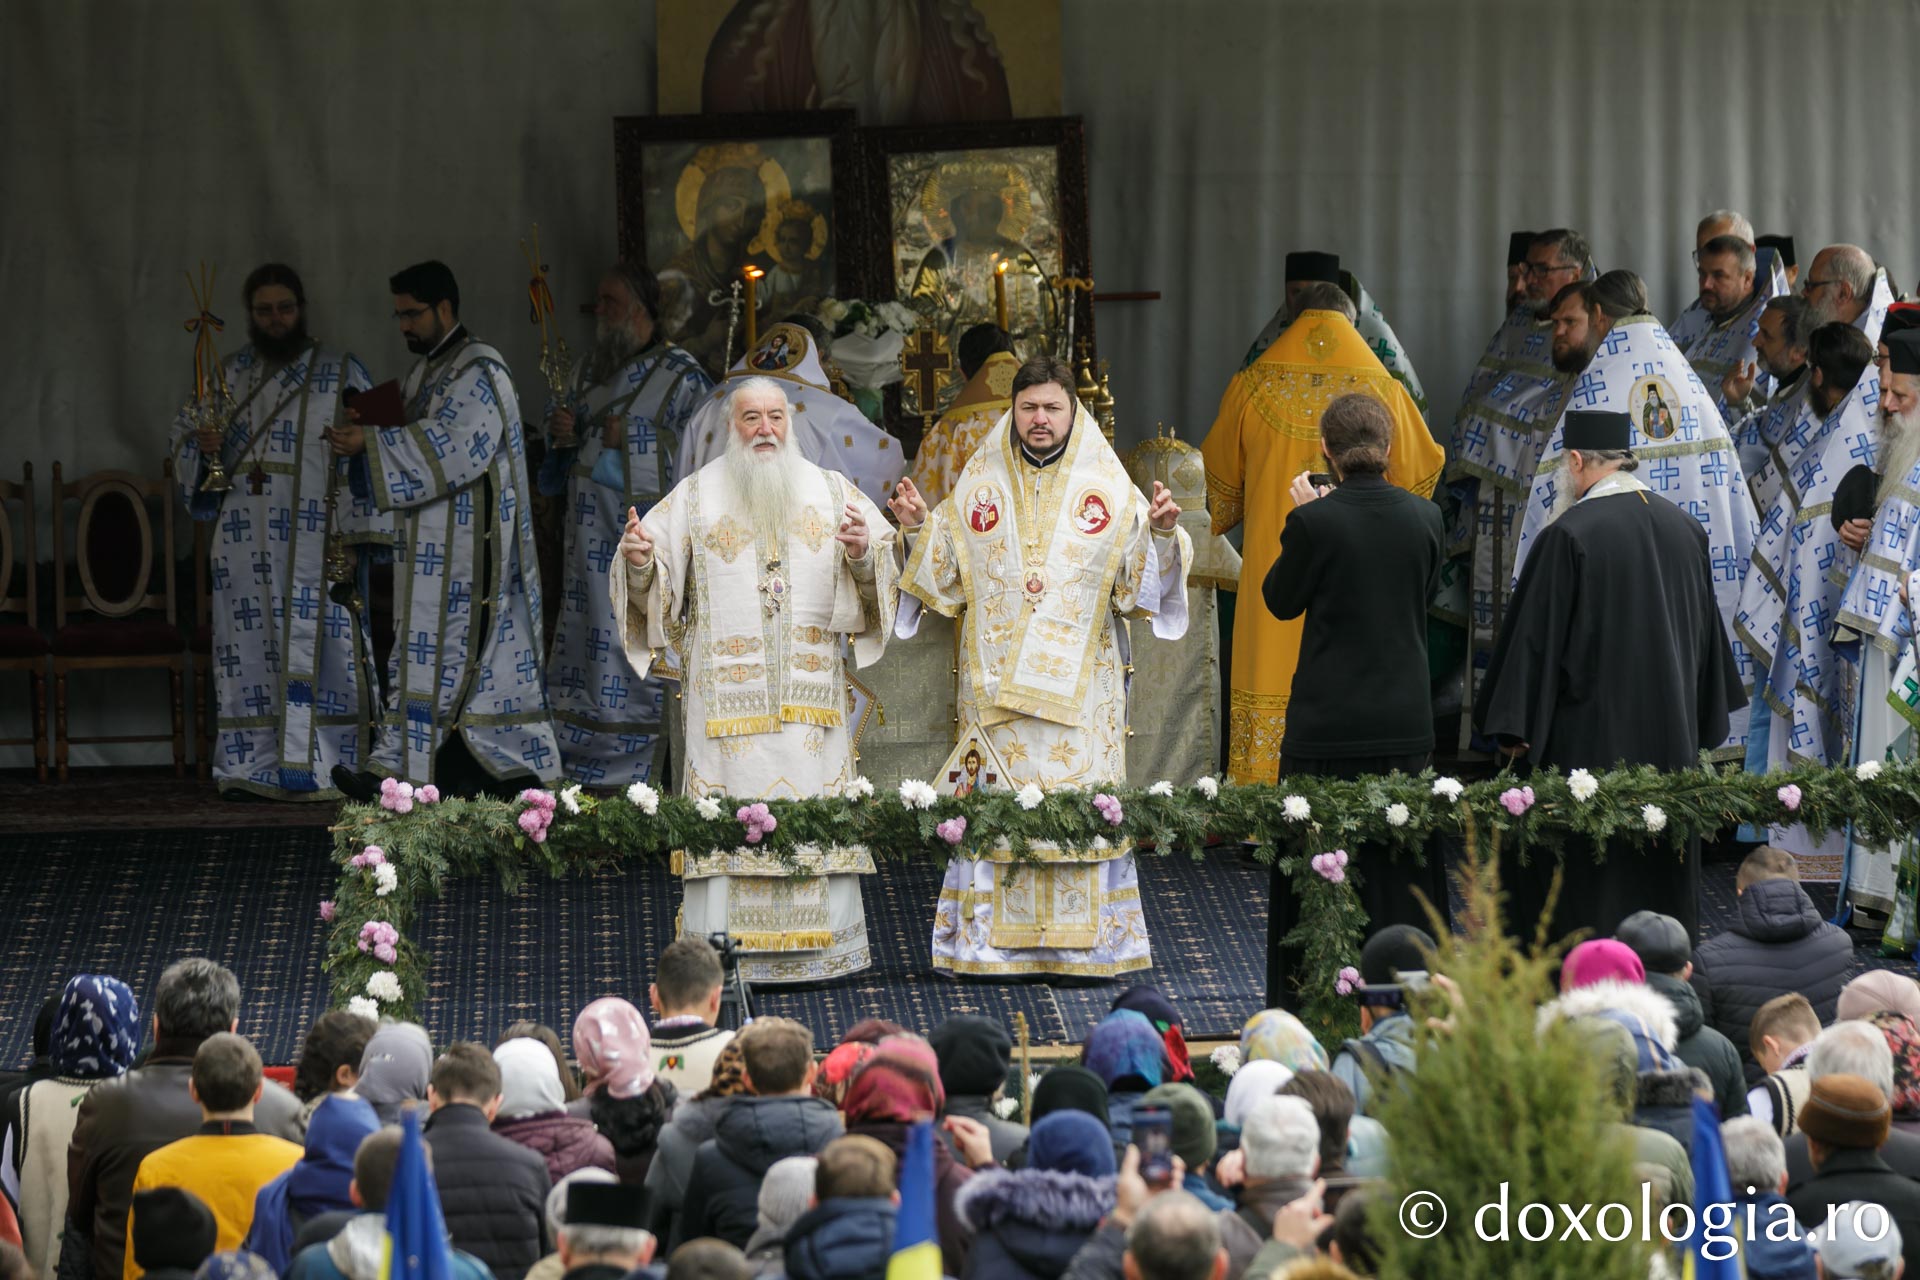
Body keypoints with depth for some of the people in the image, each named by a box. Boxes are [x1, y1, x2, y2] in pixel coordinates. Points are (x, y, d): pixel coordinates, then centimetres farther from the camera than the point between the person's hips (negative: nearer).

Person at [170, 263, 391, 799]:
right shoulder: (228, 375, 15)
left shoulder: (340, 374, 4)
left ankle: (322, 768, -7)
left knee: (319, 649, -8)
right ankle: (253, 768, 3)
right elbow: (186, 436, 19)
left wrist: (355, 535, -12)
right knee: (249, 650, 1)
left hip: (315, 546, -3)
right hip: (246, 546, 3)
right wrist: (201, 444, -7)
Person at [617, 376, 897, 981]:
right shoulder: (696, 495, 9)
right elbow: (654, 581, 7)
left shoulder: (831, 492, 12)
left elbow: (884, 574, 7)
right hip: (727, 693, -1)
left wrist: (863, 553, -15)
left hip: (811, 691, 1)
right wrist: (639, 560, -16)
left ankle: (821, 949, 1)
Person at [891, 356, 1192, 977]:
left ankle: (1084, 942, 1)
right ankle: (992, 942, 1)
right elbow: (945, 579, 12)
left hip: (1079, 684, -1)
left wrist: (1161, 533, -17)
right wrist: (919, 529, -3)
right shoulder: (979, 487, 9)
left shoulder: (1108, 489, 5)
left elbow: (1139, 582, 1)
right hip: (996, 684, 1)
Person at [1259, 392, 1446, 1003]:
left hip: (1328, 719, -4)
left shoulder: (1314, 521, -15)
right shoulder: (1424, 517, -4)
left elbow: (1280, 601, -1)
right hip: (1405, 718, 4)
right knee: (1400, 859, 14)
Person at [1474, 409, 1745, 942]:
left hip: (1588, 734, -6)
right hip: (1670, 734, 6)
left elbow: (1536, 635, -13)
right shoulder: (1685, 528, 4)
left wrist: (1513, 727, -6)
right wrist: (1704, 720, 24)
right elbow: (1707, 631, 13)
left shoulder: (1568, 536, -16)